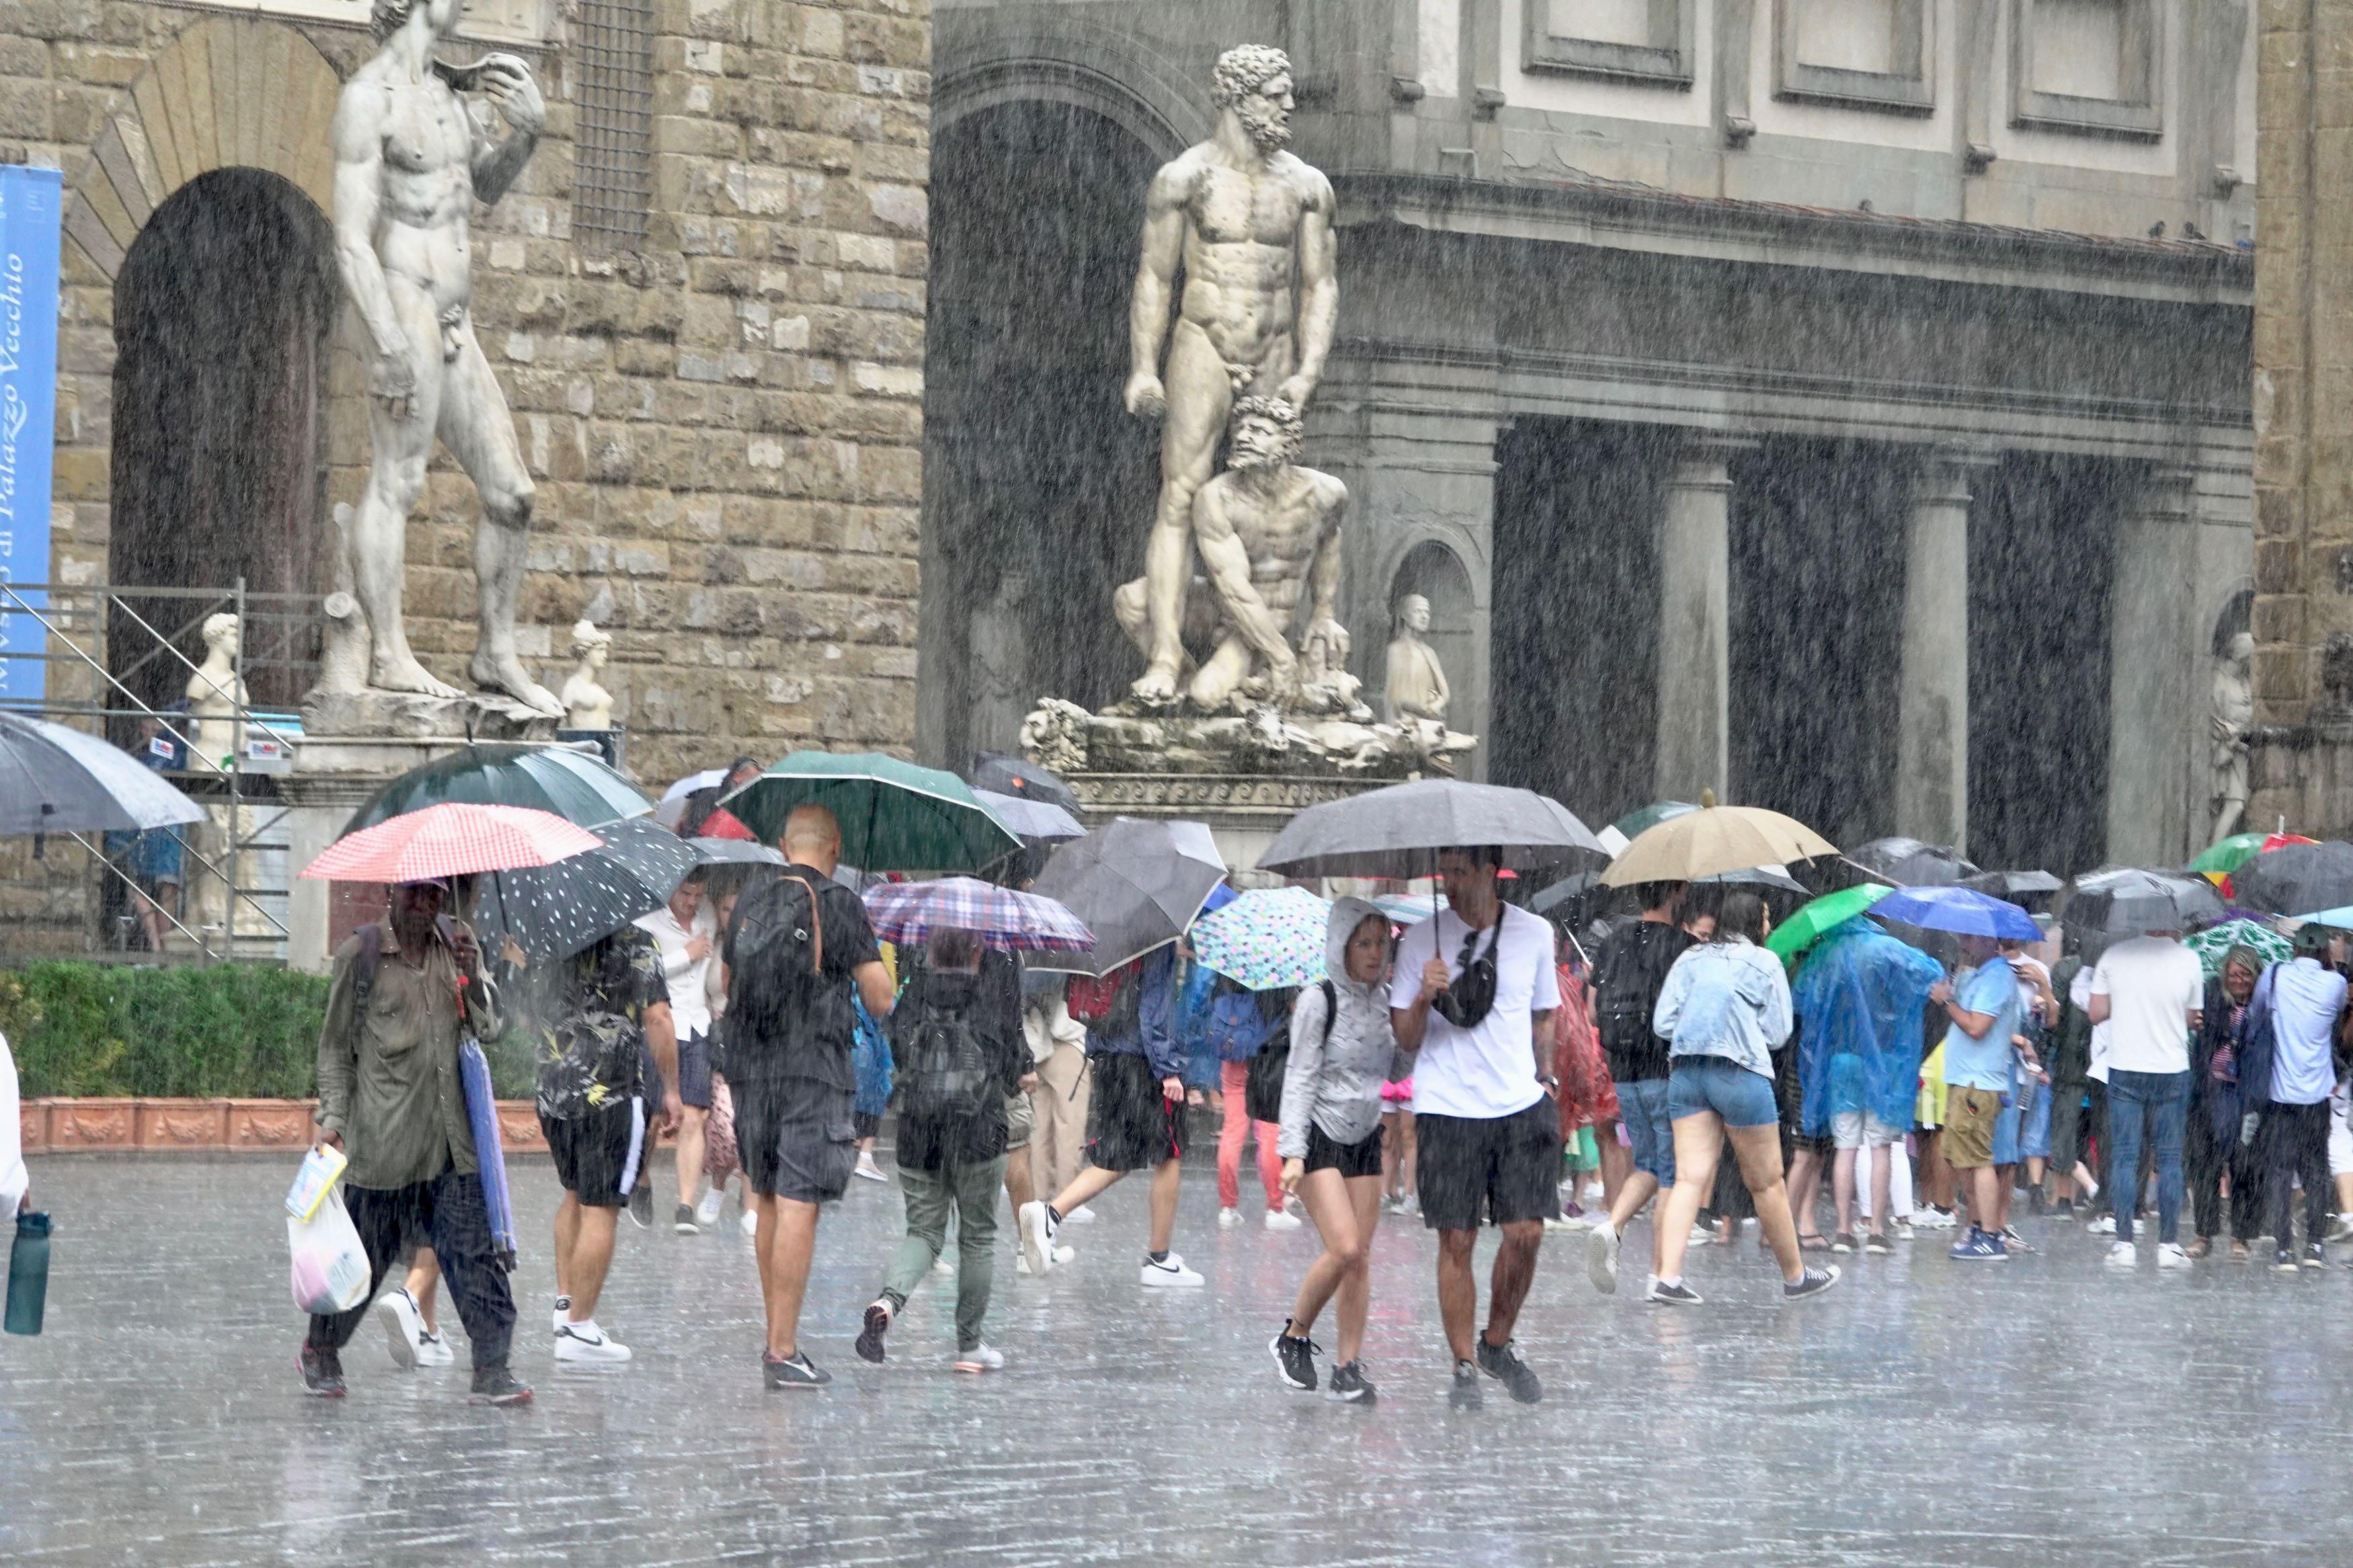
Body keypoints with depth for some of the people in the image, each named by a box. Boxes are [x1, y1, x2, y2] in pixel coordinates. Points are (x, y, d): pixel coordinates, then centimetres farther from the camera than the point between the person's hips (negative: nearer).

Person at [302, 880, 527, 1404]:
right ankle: (321, 1350, 28)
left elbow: (490, 1026, 10)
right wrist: (333, 1116, -3)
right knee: (364, 1253, 6)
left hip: (451, 1139, 3)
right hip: (383, 1137, -3)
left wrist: (472, 975, -7)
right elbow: (335, 1045, 4)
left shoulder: (457, 945, 10)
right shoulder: (360, 954, -1)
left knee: (474, 1251, -5)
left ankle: (490, 1368, -3)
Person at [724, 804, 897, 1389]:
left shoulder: (749, 904, 10)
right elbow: (881, 1001, -6)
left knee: (768, 1202, 17)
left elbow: (727, 987, 21)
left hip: (751, 1071, 6)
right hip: (813, 1071, -6)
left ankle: (777, 1335, 23)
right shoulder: (839, 905, -6)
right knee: (797, 1206, -7)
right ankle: (783, 1352, -10)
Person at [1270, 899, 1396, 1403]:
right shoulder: (1319, 1001, -10)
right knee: (1344, 1248, -17)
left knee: (1361, 1258, 0)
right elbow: (1299, 1077, -11)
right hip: (1320, 1136, -5)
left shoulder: (1387, 1000, 6)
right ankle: (1294, 1337, 3)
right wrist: (1292, 1150, -17)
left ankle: (1349, 1366, 5)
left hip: (1365, 1139, 5)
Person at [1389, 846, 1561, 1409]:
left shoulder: (1534, 933, 8)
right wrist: (1425, 997, -16)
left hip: (1520, 1106, 2)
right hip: (1448, 1109, -1)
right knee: (1456, 1240, -2)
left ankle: (1497, 1345, 16)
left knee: (1525, 1232, -5)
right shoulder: (1422, 940, 2)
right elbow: (1405, 1037, 2)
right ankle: (1465, 1367, 6)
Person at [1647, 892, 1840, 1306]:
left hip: (1686, 1072, 4)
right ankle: (1796, 1276, 20)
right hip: (1741, 1074, -4)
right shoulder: (1765, 963, 2)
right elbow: (1777, 1032, 1)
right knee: (1766, 1183, 7)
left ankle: (1668, 1277, -15)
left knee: (1690, 1178, -1)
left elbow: (1662, 1023, 7)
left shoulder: (1690, 960, 12)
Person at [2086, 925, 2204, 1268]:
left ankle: (2124, 1243, 1)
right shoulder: (2188, 960, -6)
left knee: (2124, 1156, 4)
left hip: (2124, 1071, 0)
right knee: (2169, 1158, 7)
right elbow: (2194, 1019, 5)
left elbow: (2096, 1014, -1)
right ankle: (2169, 1245, 7)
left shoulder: (2114, 956, -5)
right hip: (2172, 1071, 0)